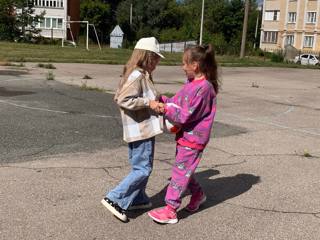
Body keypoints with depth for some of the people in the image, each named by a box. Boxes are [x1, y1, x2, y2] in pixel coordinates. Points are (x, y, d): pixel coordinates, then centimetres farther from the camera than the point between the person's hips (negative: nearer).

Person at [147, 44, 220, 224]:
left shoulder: (204, 87, -22)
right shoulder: (191, 83, 6)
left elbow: (185, 115, -24)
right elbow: (176, 101, 10)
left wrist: (163, 108, -24)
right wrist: (161, 99, -3)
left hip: (193, 138, -9)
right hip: (185, 135, 9)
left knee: (180, 172, -1)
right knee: (184, 170, 21)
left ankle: (170, 210, 10)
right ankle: (198, 194, 42)